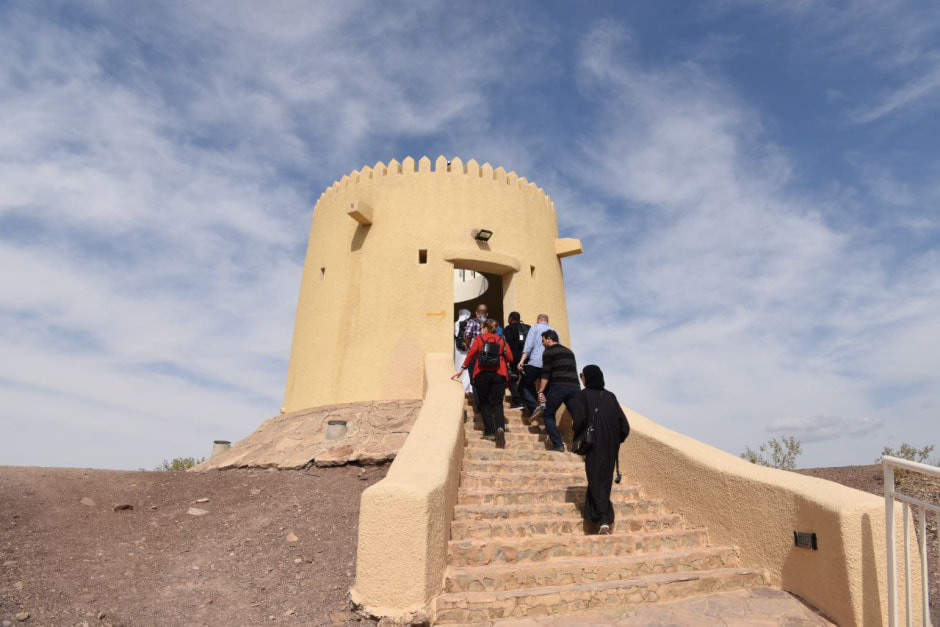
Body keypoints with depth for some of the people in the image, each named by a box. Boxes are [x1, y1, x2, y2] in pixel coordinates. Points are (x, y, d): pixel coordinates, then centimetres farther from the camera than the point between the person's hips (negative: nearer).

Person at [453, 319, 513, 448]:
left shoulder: (479, 338, 8)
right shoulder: (502, 340, 13)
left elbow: (471, 354, -4)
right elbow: (510, 358, 5)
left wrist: (462, 369, -1)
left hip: (482, 373, -1)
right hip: (499, 374, 1)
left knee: (484, 403, 11)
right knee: (497, 403, 3)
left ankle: (490, 432, 4)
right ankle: (500, 427, -22)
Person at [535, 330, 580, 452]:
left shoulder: (548, 351, 6)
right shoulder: (569, 351, 26)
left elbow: (546, 373, -4)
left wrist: (541, 392, -5)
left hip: (558, 386, -5)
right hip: (574, 386, 5)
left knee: (548, 416, 8)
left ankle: (558, 444, -2)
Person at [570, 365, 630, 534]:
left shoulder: (583, 395, -4)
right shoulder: (610, 396, 9)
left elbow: (579, 419, -18)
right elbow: (624, 424, 4)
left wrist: (577, 441, -3)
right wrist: (616, 441, 14)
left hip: (594, 445, -5)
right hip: (610, 447, 5)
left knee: (596, 480, 1)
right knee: (605, 479, 15)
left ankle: (604, 518, -11)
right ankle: (605, 518, 22)